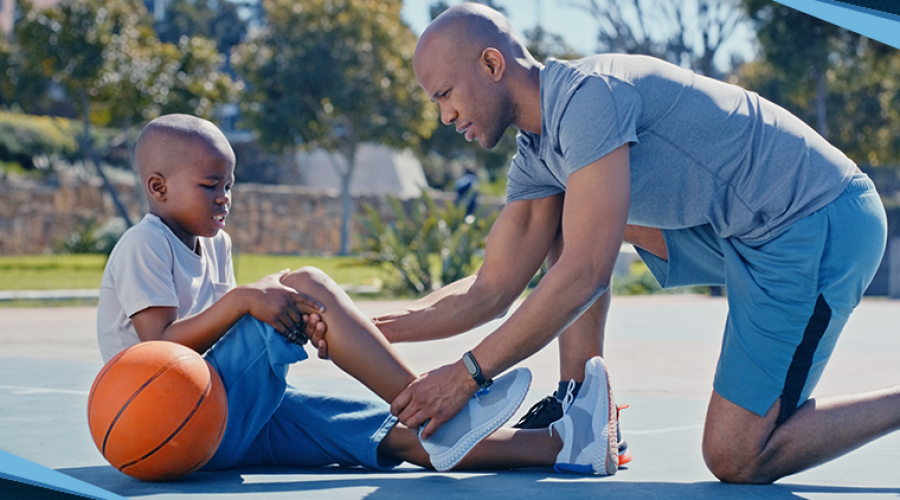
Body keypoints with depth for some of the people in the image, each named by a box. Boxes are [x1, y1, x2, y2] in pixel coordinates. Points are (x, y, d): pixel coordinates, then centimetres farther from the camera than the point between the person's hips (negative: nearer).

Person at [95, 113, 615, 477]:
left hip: (239, 419, 9)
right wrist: (242, 299, -27)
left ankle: (559, 447, -22)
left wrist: (292, 321, -3)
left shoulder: (213, 245, 22)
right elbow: (160, 347, -18)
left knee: (400, 437, -9)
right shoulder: (144, 246, -7)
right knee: (306, 284, -23)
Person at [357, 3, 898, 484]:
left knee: (737, 458, -13)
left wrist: (465, 376, -21)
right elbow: (492, 291, 12)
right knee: (566, 216, 10)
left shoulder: (588, 94, -20)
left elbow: (586, 274, -25)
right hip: (749, 231, 10)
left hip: (820, 223, -10)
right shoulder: (537, 159, 10)